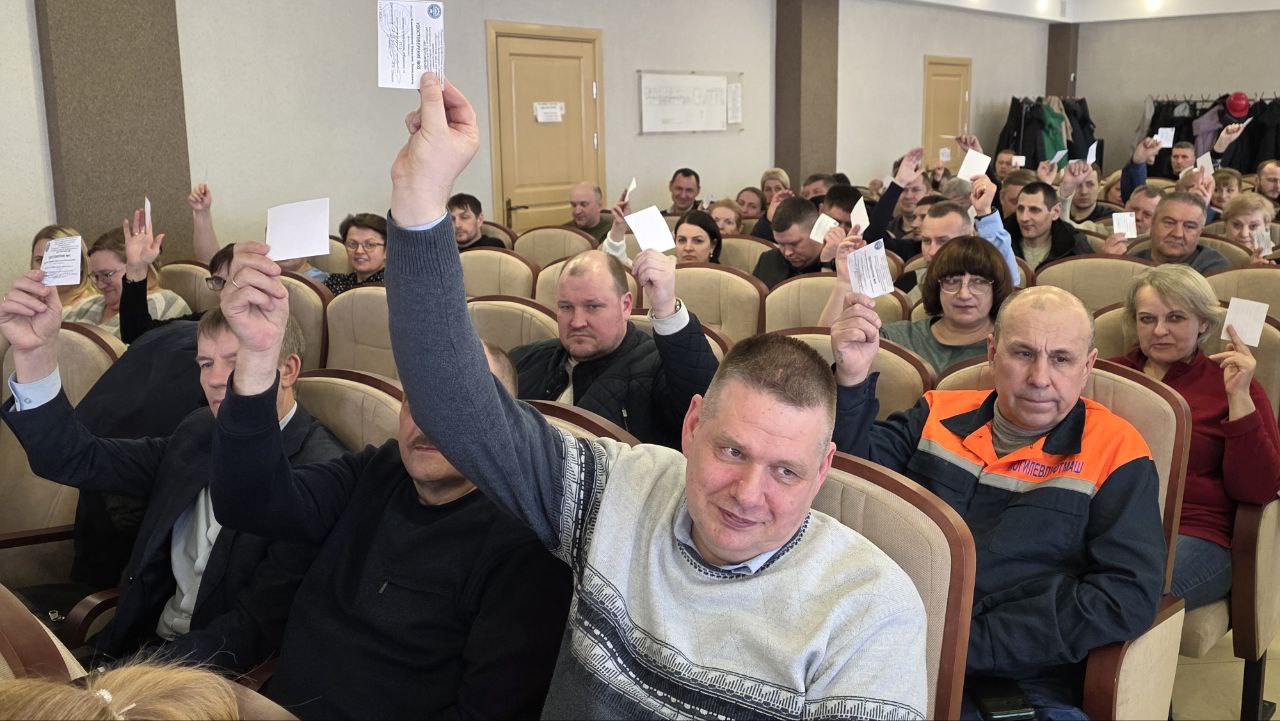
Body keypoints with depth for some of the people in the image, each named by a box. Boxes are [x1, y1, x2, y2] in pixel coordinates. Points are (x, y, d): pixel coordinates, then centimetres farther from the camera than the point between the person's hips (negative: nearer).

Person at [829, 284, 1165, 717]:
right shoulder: (940, 416, 12)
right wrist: (851, 379, -14)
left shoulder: (1116, 453, 3)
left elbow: (1130, 596, -7)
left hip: (1030, 681, -1)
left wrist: (969, 643, -13)